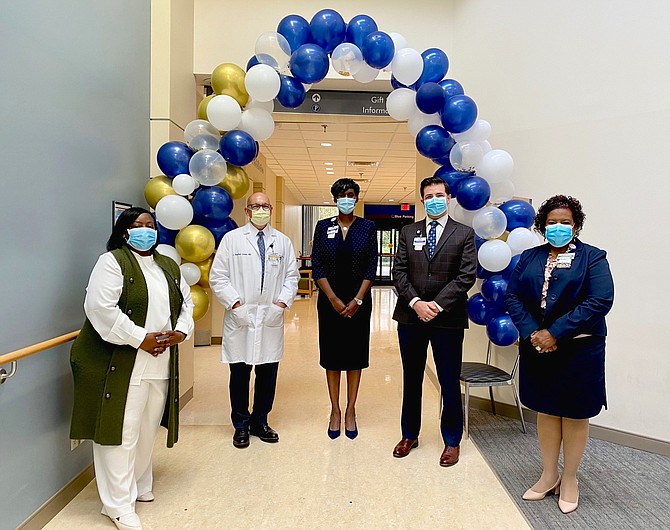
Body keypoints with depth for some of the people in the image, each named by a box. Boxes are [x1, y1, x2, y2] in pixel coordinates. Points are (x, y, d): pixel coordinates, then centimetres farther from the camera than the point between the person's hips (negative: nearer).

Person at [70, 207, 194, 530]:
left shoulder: (169, 267, 14)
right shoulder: (112, 262, -8)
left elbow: (186, 302, 17)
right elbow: (100, 307, -19)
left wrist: (181, 331, -2)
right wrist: (140, 339, -18)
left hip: (160, 364, 7)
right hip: (121, 364, -6)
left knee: (147, 429, 16)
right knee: (121, 431, -1)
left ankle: (139, 485, 35)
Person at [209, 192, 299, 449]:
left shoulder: (283, 241, 10)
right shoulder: (232, 239, 2)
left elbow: (291, 276, 9)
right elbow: (218, 277, -1)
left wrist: (281, 303, -5)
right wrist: (235, 303, -10)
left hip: (271, 319, 2)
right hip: (240, 317, -2)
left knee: (268, 374, 9)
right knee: (240, 374, 7)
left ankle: (260, 422, 28)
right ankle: (241, 425, 25)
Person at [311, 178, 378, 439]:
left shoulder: (368, 227, 1)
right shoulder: (323, 227, 2)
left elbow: (371, 267, -2)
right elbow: (317, 266, -3)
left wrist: (357, 300, -11)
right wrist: (334, 299, -11)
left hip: (358, 300, 0)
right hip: (329, 299, 0)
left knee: (356, 354, 7)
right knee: (331, 354, 7)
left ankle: (350, 411, 20)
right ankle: (335, 411, 20)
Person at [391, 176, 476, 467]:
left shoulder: (464, 233, 1)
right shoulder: (408, 232, 8)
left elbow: (466, 276, -7)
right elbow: (399, 272, 2)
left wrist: (436, 306, -14)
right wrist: (416, 302, -12)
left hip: (447, 318, -2)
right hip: (411, 315, 3)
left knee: (450, 383, 7)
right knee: (411, 380, 14)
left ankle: (452, 441, 25)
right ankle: (410, 435, 30)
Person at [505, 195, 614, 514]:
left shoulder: (592, 257, -3)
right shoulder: (529, 257, 8)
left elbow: (600, 301, -15)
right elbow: (512, 296, 1)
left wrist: (555, 333, -19)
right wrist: (531, 333, -14)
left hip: (579, 348, -3)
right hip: (537, 346, 3)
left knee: (575, 413, 9)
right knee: (545, 410, 13)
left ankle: (570, 479, 28)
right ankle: (549, 475, 29)